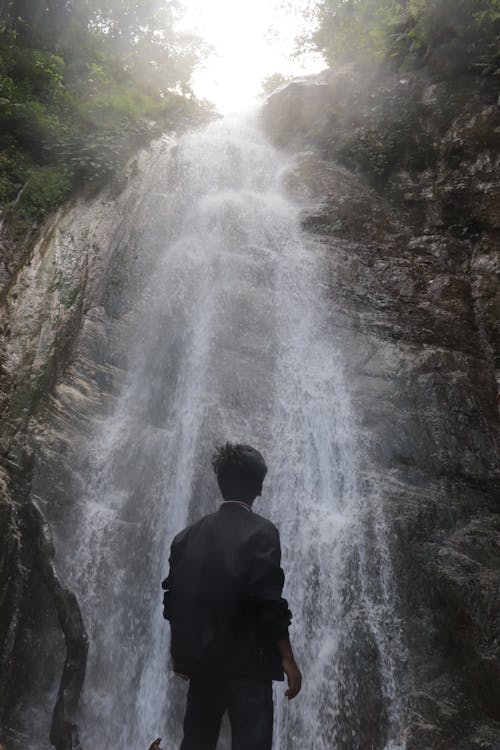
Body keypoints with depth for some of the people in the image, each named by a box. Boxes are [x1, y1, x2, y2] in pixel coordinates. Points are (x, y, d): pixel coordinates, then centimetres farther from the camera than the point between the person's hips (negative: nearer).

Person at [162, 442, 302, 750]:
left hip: (201, 660, 6)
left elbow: (174, 599, 9)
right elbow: (268, 602, -17)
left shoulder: (188, 536, 5)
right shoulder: (261, 531, -11)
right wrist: (287, 658, -8)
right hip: (247, 662, -6)